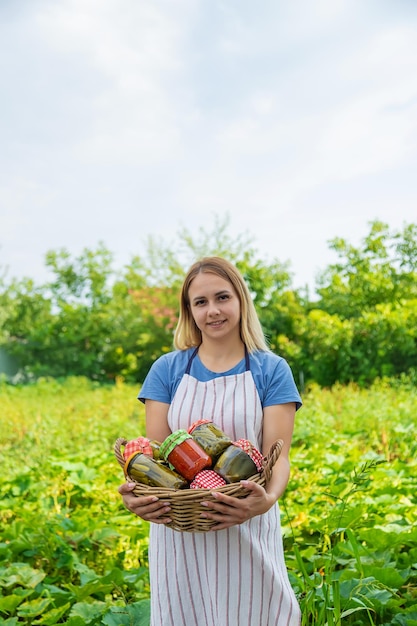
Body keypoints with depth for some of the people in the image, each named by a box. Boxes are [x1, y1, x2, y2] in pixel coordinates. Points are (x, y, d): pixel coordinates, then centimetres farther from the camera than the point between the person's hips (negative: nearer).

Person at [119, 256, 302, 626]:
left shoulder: (272, 371, -3)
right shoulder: (167, 370, 1)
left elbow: (278, 454, -10)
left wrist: (269, 498, -31)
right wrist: (136, 492, -23)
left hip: (247, 531, -1)